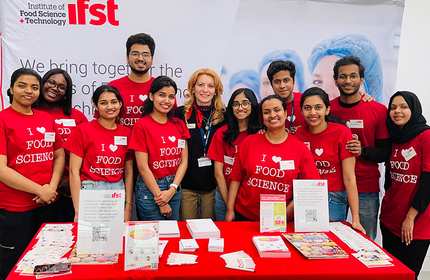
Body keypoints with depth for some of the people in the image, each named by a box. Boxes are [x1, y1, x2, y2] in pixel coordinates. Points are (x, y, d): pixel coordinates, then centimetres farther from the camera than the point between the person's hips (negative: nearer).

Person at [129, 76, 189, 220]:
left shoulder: (179, 124, 4)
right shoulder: (141, 125, -11)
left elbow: (184, 161, 2)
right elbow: (143, 167, -13)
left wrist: (172, 189, -11)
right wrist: (160, 200, -11)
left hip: (174, 188, 5)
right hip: (150, 187, -5)